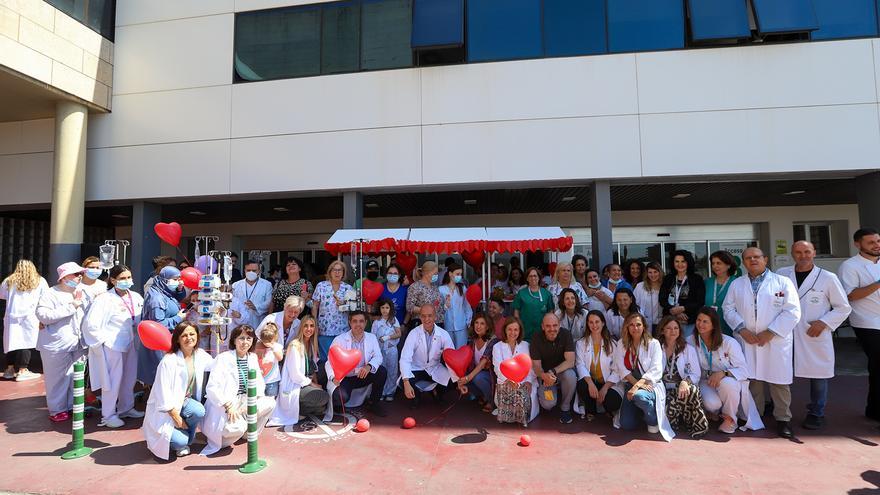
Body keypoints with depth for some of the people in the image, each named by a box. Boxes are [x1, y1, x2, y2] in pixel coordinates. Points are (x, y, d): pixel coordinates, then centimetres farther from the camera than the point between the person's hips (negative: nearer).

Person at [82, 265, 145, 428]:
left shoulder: (136, 298, 2)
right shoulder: (105, 299, -16)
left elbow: (140, 320, 14)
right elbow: (90, 324, -19)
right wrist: (104, 340, -14)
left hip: (130, 344, 6)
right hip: (111, 346, -6)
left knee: (130, 378, 17)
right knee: (113, 381, 3)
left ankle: (126, 408, 35)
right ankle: (108, 415, 19)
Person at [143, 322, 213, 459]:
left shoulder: (200, 355, -2)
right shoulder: (169, 361, -19)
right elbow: (163, 394, -18)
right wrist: (177, 418, -16)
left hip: (185, 401, 5)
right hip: (165, 410, -5)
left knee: (199, 411, -30)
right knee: (180, 441, -24)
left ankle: (185, 441, 0)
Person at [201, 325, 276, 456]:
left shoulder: (252, 358, 7)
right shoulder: (223, 359, -12)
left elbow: (259, 383, 7)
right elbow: (212, 388, -19)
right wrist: (228, 406, -26)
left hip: (245, 401, 6)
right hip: (224, 404, -6)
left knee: (270, 403, -18)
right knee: (237, 427, -31)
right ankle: (218, 440, 3)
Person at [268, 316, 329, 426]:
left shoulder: (311, 345, 10)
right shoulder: (295, 345, -15)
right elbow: (295, 374, -18)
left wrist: (316, 383, -5)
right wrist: (312, 384, -11)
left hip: (306, 383, 9)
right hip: (293, 388, -9)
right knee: (324, 397, -23)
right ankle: (298, 410, -3)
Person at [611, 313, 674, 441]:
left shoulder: (653, 343, -2)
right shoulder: (622, 344, 8)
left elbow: (656, 370, -12)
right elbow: (621, 368, -1)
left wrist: (638, 386, -23)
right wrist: (636, 383, -17)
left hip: (651, 385, -3)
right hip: (631, 385, 3)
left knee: (639, 396, -39)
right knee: (626, 424, -12)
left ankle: (653, 420, -6)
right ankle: (639, 414, 25)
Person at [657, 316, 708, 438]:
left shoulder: (688, 349, 12)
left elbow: (696, 374, 4)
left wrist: (685, 382, -18)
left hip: (683, 388, 1)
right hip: (665, 390, -1)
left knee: (692, 390, -36)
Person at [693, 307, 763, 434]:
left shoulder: (729, 342, -12)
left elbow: (744, 370, -14)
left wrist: (723, 373, -31)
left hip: (731, 383, 0)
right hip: (706, 383, 1)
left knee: (726, 383, -37)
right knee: (711, 403, -32)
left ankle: (729, 419, -8)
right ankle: (713, 411, 10)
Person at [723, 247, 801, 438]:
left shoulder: (783, 282, 4)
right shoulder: (736, 284, 12)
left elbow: (792, 311, -4)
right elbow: (729, 309, 7)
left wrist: (770, 332, -11)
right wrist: (742, 329, -8)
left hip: (776, 340, -2)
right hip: (747, 340, 2)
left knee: (780, 381, 1)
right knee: (751, 379, 5)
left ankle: (782, 419, 16)